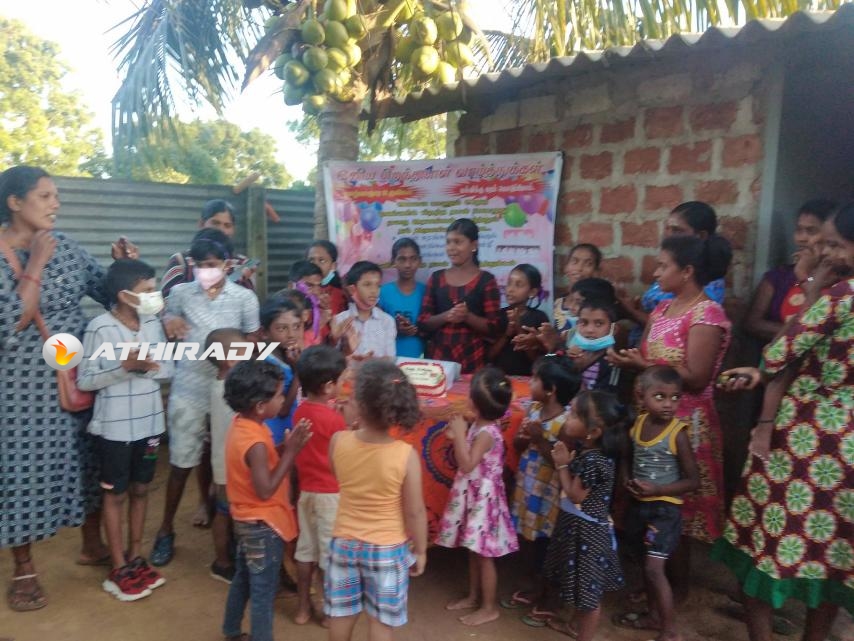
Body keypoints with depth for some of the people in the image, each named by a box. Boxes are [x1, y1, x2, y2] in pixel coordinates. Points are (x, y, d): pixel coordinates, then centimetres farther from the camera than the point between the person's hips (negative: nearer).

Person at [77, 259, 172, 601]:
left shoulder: (153, 323, 0)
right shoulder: (99, 328, -15)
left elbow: (168, 368, 4)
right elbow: (84, 380, -13)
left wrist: (148, 367, -16)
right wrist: (125, 367, -25)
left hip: (149, 421, 5)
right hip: (114, 427, -5)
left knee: (140, 490, 16)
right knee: (115, 495, 9)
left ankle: (135, 557, 32)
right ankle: (119, 569, 22)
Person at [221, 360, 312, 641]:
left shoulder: (240, 425, -1)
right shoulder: (256, 442, -30)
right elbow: (265, 489, -27)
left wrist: (286, 447, -5)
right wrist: (290, 451, -26)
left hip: (246, 520, 10)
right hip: (263, 525, -10)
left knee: (243, 579, 26)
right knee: (263, 591, 6)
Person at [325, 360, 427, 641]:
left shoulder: (338, 441, -17)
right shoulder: (406, 454, -24)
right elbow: (415, 512, -16)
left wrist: (352, 427, 3)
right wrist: (420, 550, 0)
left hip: (344, 543, 3)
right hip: (387, 549, -2)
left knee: (341, 613, 23)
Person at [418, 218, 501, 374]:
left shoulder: (486, 280, -1)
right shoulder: (436, 277, 8)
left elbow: (493, 327, -3)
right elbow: (423, 323, 5)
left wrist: (468, 317, -19)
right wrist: (446, 316, -13)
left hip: (472, 360, -2)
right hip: (438, 356, 3)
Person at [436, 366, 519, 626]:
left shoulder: (487, 433, -24)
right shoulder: (479, 426, 3)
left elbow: (467, 464, -26)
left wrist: (459, 434, -25)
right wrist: (456, 437, 3)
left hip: (483, 497, -9)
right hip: (472, 495, 9)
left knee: (484, 555, 4)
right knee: (473, 551, 20)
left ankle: (489, 607, 19)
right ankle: (473, 596, 35)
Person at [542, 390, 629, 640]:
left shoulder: (594, 461, -29)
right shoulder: (584, 448, -3)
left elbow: (575, 495, -22)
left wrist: (562, 465, -16)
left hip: (587, 530, -9)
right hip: (576, 525, 9)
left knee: (589, 589, 9)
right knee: (581, 584, 27)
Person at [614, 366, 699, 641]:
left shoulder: (677, 433, -17)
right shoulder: (637, 423, -2)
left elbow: (693, 480, -13)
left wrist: (656, 490, -22)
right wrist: (629, 482, -1)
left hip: (665, 508, -6)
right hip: (638, 505, 6)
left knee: (654, 568, -7)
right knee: (646, 564, 18)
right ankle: (654, 615, 36)